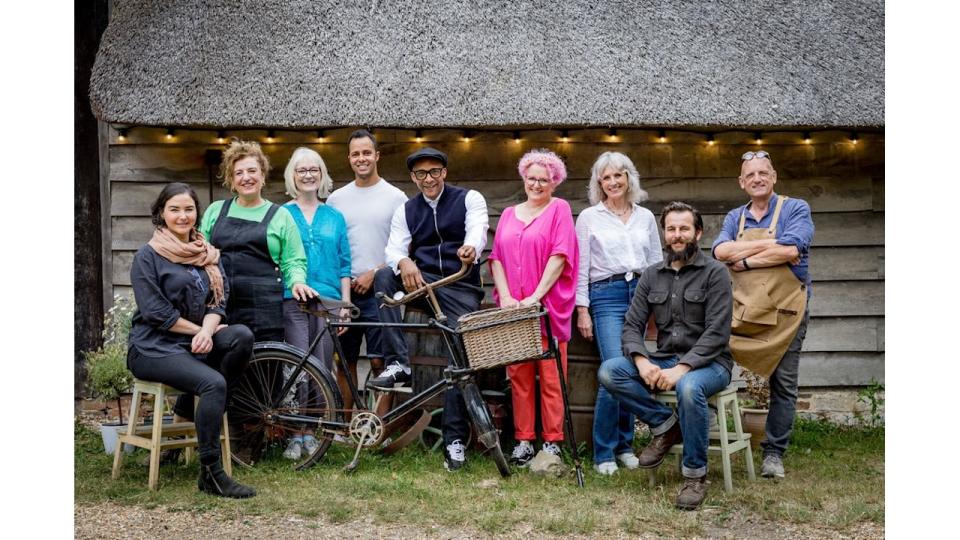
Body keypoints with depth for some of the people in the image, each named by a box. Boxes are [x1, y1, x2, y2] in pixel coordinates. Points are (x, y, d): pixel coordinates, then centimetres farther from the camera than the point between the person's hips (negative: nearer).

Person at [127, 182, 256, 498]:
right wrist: (200, 330, -13)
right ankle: (210, 474, -24)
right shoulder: (148, 256, -2)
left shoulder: (208, 255, 14)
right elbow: (156, 312, -11)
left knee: (242, 336, -26)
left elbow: (218, 301, 5)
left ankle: (210, 411, -10)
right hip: (154, 348, -5)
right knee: (214, 383, -30)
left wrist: (208, 331, -16)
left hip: (197, 342, 5)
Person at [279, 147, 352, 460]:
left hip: (328, 300, 2)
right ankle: (297, 433, -1)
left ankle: (311, 431, 11)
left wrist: (345, 303, 6)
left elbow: (344, 264, 13)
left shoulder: (334, 218, 15)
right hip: (292, 300, -2)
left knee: (322, 367, 2)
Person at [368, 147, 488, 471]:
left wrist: (471, 247, -43)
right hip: (422, 284, 3)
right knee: (384, 275, -26)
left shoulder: (469, 199, 4)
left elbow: (478, 229, -17)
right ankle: (399, 365, -29)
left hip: (461, 289, -3)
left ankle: (454, 441, -5)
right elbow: (394, 248, -3)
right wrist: (404, 263, -29)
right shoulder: (406, 211, 13)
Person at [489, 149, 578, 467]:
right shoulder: (509, 215, 17)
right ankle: (523, 440, 11)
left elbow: (559, 256, -7)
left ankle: (552, 442, 6)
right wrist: (505, 297, -5)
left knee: (550, 377, -1)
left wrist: (536, 296, -14)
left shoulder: (559, 209, 4)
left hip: (547, 307, -4)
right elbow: (496, 258, 10)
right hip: (512, 308, 4)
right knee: (518, 375, 4)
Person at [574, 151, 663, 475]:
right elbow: (581, 267, 3)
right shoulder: (589, 217, 5)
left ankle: (624, 445, 16)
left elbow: (657, 263, 17)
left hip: (641, 293, 4)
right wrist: (582, 310, -3)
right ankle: (603, 452, -4)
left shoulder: (645, 217, 14)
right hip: (606, 296, -4)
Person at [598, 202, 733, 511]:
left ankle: (695, 475, -18)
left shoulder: (714, 273, -5)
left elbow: (717, 333, -14)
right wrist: (642, 361, -18)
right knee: (609, 372, -19)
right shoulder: (651, 276, 10)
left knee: (689, 388, -39)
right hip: (664, 360, 5)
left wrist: (682, 368, -25)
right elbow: (632, 326, 3)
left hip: (707, 361, -4)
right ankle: (665, 424, -4)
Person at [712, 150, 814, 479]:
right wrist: (770, 244, -13)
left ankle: (774, 452, 14)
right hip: (742, 308, 3)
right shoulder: (735, 218, 12)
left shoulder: (796, 210, 0)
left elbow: (791, 250, -18)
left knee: (784, 384, 3)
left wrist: (745, 259, -10)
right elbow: (720, 251, -8)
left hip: (785, 310, -3)